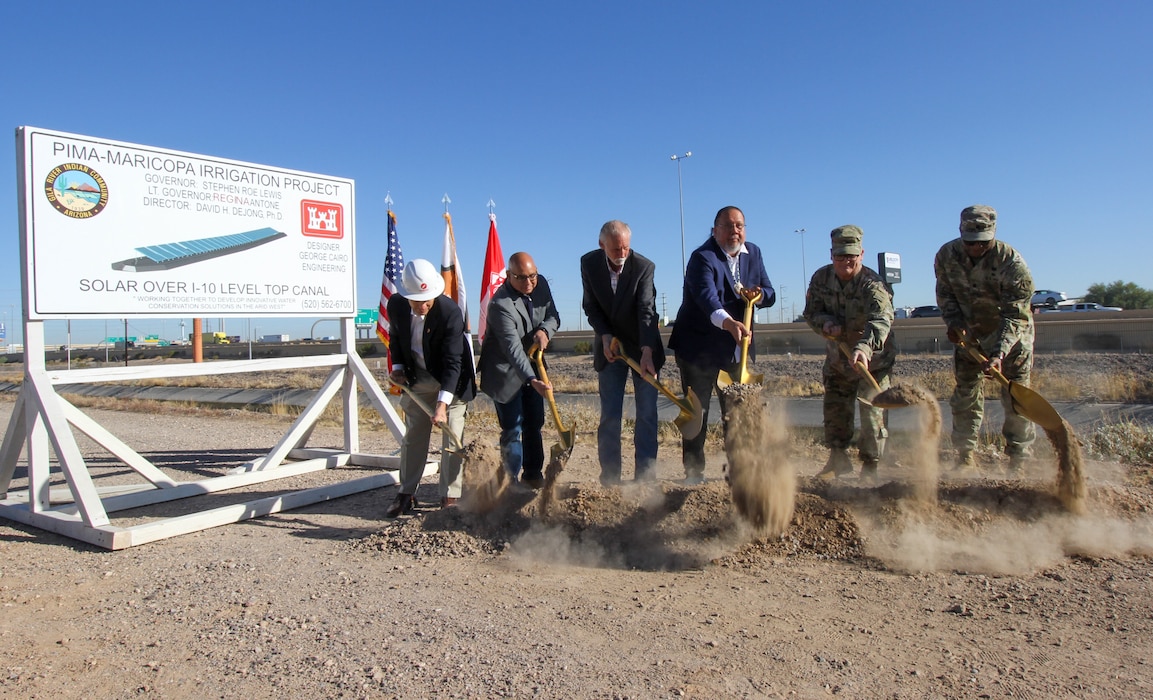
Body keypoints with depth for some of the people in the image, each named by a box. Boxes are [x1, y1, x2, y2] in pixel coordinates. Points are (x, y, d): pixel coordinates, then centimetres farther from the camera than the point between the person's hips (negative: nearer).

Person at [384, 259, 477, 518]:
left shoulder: (451, 312, -29)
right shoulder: (395, 305, -14)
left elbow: (452, 361, -30)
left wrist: (442, 403, -37)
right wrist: (397, 367, -4)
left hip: (451, 379, -4)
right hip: (416, 378, 4)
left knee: (452, 436, -3)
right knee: (413, 436, 10)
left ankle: (450, 497, 7)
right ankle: (406, 495, 19)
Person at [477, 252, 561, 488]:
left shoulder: (541, 285, -6)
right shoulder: (500, 304, -29)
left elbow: (553, 316, 5)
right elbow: (513, 349, -36)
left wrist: (545, 330, -19)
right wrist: (532, 380, -47)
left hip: (532, 366, 7)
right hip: (505, 372, -7)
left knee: (534, 424, 14)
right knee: (513, 429, -5)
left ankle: (532, 475, 27)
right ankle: (511, 481, 8)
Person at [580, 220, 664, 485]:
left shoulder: (644, 266, -18)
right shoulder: (589, 263, -8)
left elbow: (646, 311, -24)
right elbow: (591, 306, 0)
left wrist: (647, 352, -34)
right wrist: (605, 335, -14)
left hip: (643, 346, -2)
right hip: (609, 345, 2)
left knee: (647, 413, -1)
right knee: (609, 415, 0)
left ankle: (645, 475, 5)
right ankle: (610, 478, 6)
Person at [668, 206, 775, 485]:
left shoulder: (753, 254, 6)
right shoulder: (702, 258, -17)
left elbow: (769, 293, 9)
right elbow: (707, 297, -34)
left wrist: (759, 294, -16)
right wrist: (729, 322, -52)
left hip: (738, 347, 6)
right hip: (699, 346, -6)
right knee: (697, 411, -1)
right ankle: (694, 471, 8)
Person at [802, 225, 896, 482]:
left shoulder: (873, 285, -25)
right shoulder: (821, 278, -7)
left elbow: (881, 321, -41)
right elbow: (811, 311, 1)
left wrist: (864, 347, -59)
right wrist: (826, 323, -23)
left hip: (872, 359, -5)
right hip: (837, 357, 5)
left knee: (872, 411, -6)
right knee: (834, 410, 10)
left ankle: (870, 466, 8)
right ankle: (838, 460, 26)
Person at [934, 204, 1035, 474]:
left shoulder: (1011, 262, -27)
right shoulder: (946, 256, -15)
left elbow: (1015, 316, -28)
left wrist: (999, 353, -39)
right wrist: (954, 322, -16)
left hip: (1012, 334, -3)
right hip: (969, 333, 4)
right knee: (965, 394, 2)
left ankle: (1018, 461, 3)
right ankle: (966, 458, 11)